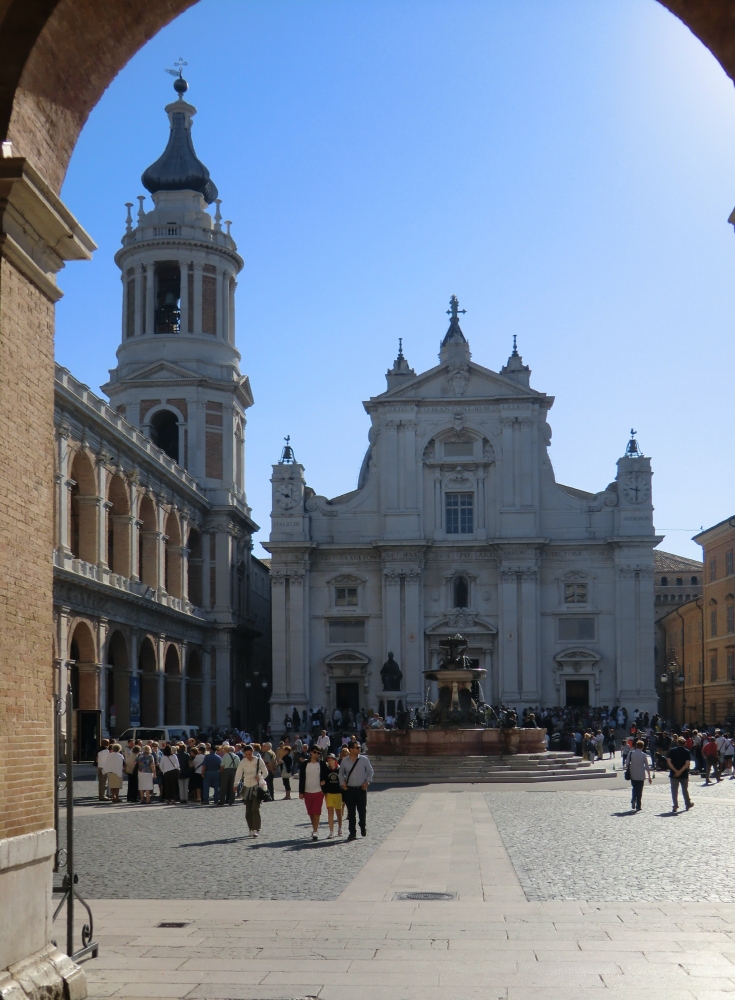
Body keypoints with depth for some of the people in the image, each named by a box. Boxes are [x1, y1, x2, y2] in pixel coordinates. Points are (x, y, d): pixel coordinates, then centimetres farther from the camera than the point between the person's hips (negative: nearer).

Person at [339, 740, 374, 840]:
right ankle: (352, 833, 10)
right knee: (351, 812, 4)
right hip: (349, 790, 1)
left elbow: (370, 771, 7)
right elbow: (341, 773, 14)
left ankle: (363, 828, 27)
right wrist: (342, 783, 0)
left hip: (361, 789, -1)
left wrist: (367, 782, -4)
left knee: (362, 810, 3)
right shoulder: (345, 761, 2)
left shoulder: (364, 760, -1)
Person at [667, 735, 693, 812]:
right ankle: (688, 804, 29)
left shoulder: (672, 750, 0)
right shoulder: (687, 752, -3)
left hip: (674, 774, 0)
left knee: (674, 791, 2)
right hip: (684, 774, 0)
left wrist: (675, 770, -11)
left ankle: (675, 806, -4)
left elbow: (668, 761, -8)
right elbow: (687, 763, -13)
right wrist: (680, 771, -13)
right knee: (685, 789, 17)